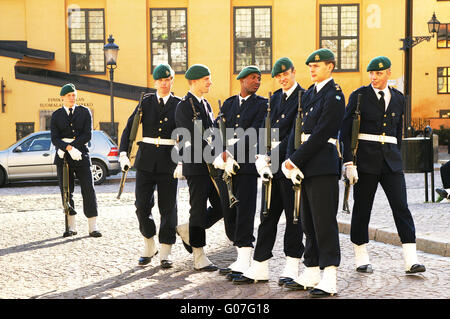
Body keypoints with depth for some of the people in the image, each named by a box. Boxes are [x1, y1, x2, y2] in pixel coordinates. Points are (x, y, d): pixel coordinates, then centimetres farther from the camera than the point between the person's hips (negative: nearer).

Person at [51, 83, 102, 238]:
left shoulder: (85, 112, 6)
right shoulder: (56, 115, 7)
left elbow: (88, 135, -4)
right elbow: (54, 138, -3)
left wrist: (67, 146, -12)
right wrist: (69, 148, -21)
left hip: (81, 155, -1)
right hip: (63, 157, 1)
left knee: (88, 190, -6)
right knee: (66, 192, 3)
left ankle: (93, 227, -2)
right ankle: (71, 227, 13)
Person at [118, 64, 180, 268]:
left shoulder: (178, 104, 4)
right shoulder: (146, 102, 6)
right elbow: (129, 128, 1)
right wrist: (123, 154, -11)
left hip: (168, 160, -1)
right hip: (146, 160, 1)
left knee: (168, 207, 2)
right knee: (142, 205, -1)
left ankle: (165, 253, 11)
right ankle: (149, 246, 19)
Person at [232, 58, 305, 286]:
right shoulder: (275, 98, 16)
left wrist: (271, 157, -16)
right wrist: (261, 157, -3)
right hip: (272, 165, 7)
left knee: (293, 216, 3)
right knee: (268, 216, 7)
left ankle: (291, 267, 13)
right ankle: (259, 268, 11)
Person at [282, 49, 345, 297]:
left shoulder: (334, 96, -9)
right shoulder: (308, 94, 17)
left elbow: (320, 134, -15)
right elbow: (296, 129, 12)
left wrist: (296, 161, -13)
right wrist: (291, 160, -1)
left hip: (323, 166, -8)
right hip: (305, 166, 8)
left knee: (324, 221, -7)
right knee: (308, 221, 12)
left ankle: (329, 280, -3)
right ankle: (311, 274, 20)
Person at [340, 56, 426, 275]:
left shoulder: (398, 98, 11)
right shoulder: (359, 96, -1)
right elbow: (345, 131, -4)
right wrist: (349, 162, -11)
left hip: (391, 161, 3)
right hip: (365, 158, -3)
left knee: (401, 206, -6)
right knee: (362, 208, 4)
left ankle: (411, 260, -7)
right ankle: (361, 258, 17)